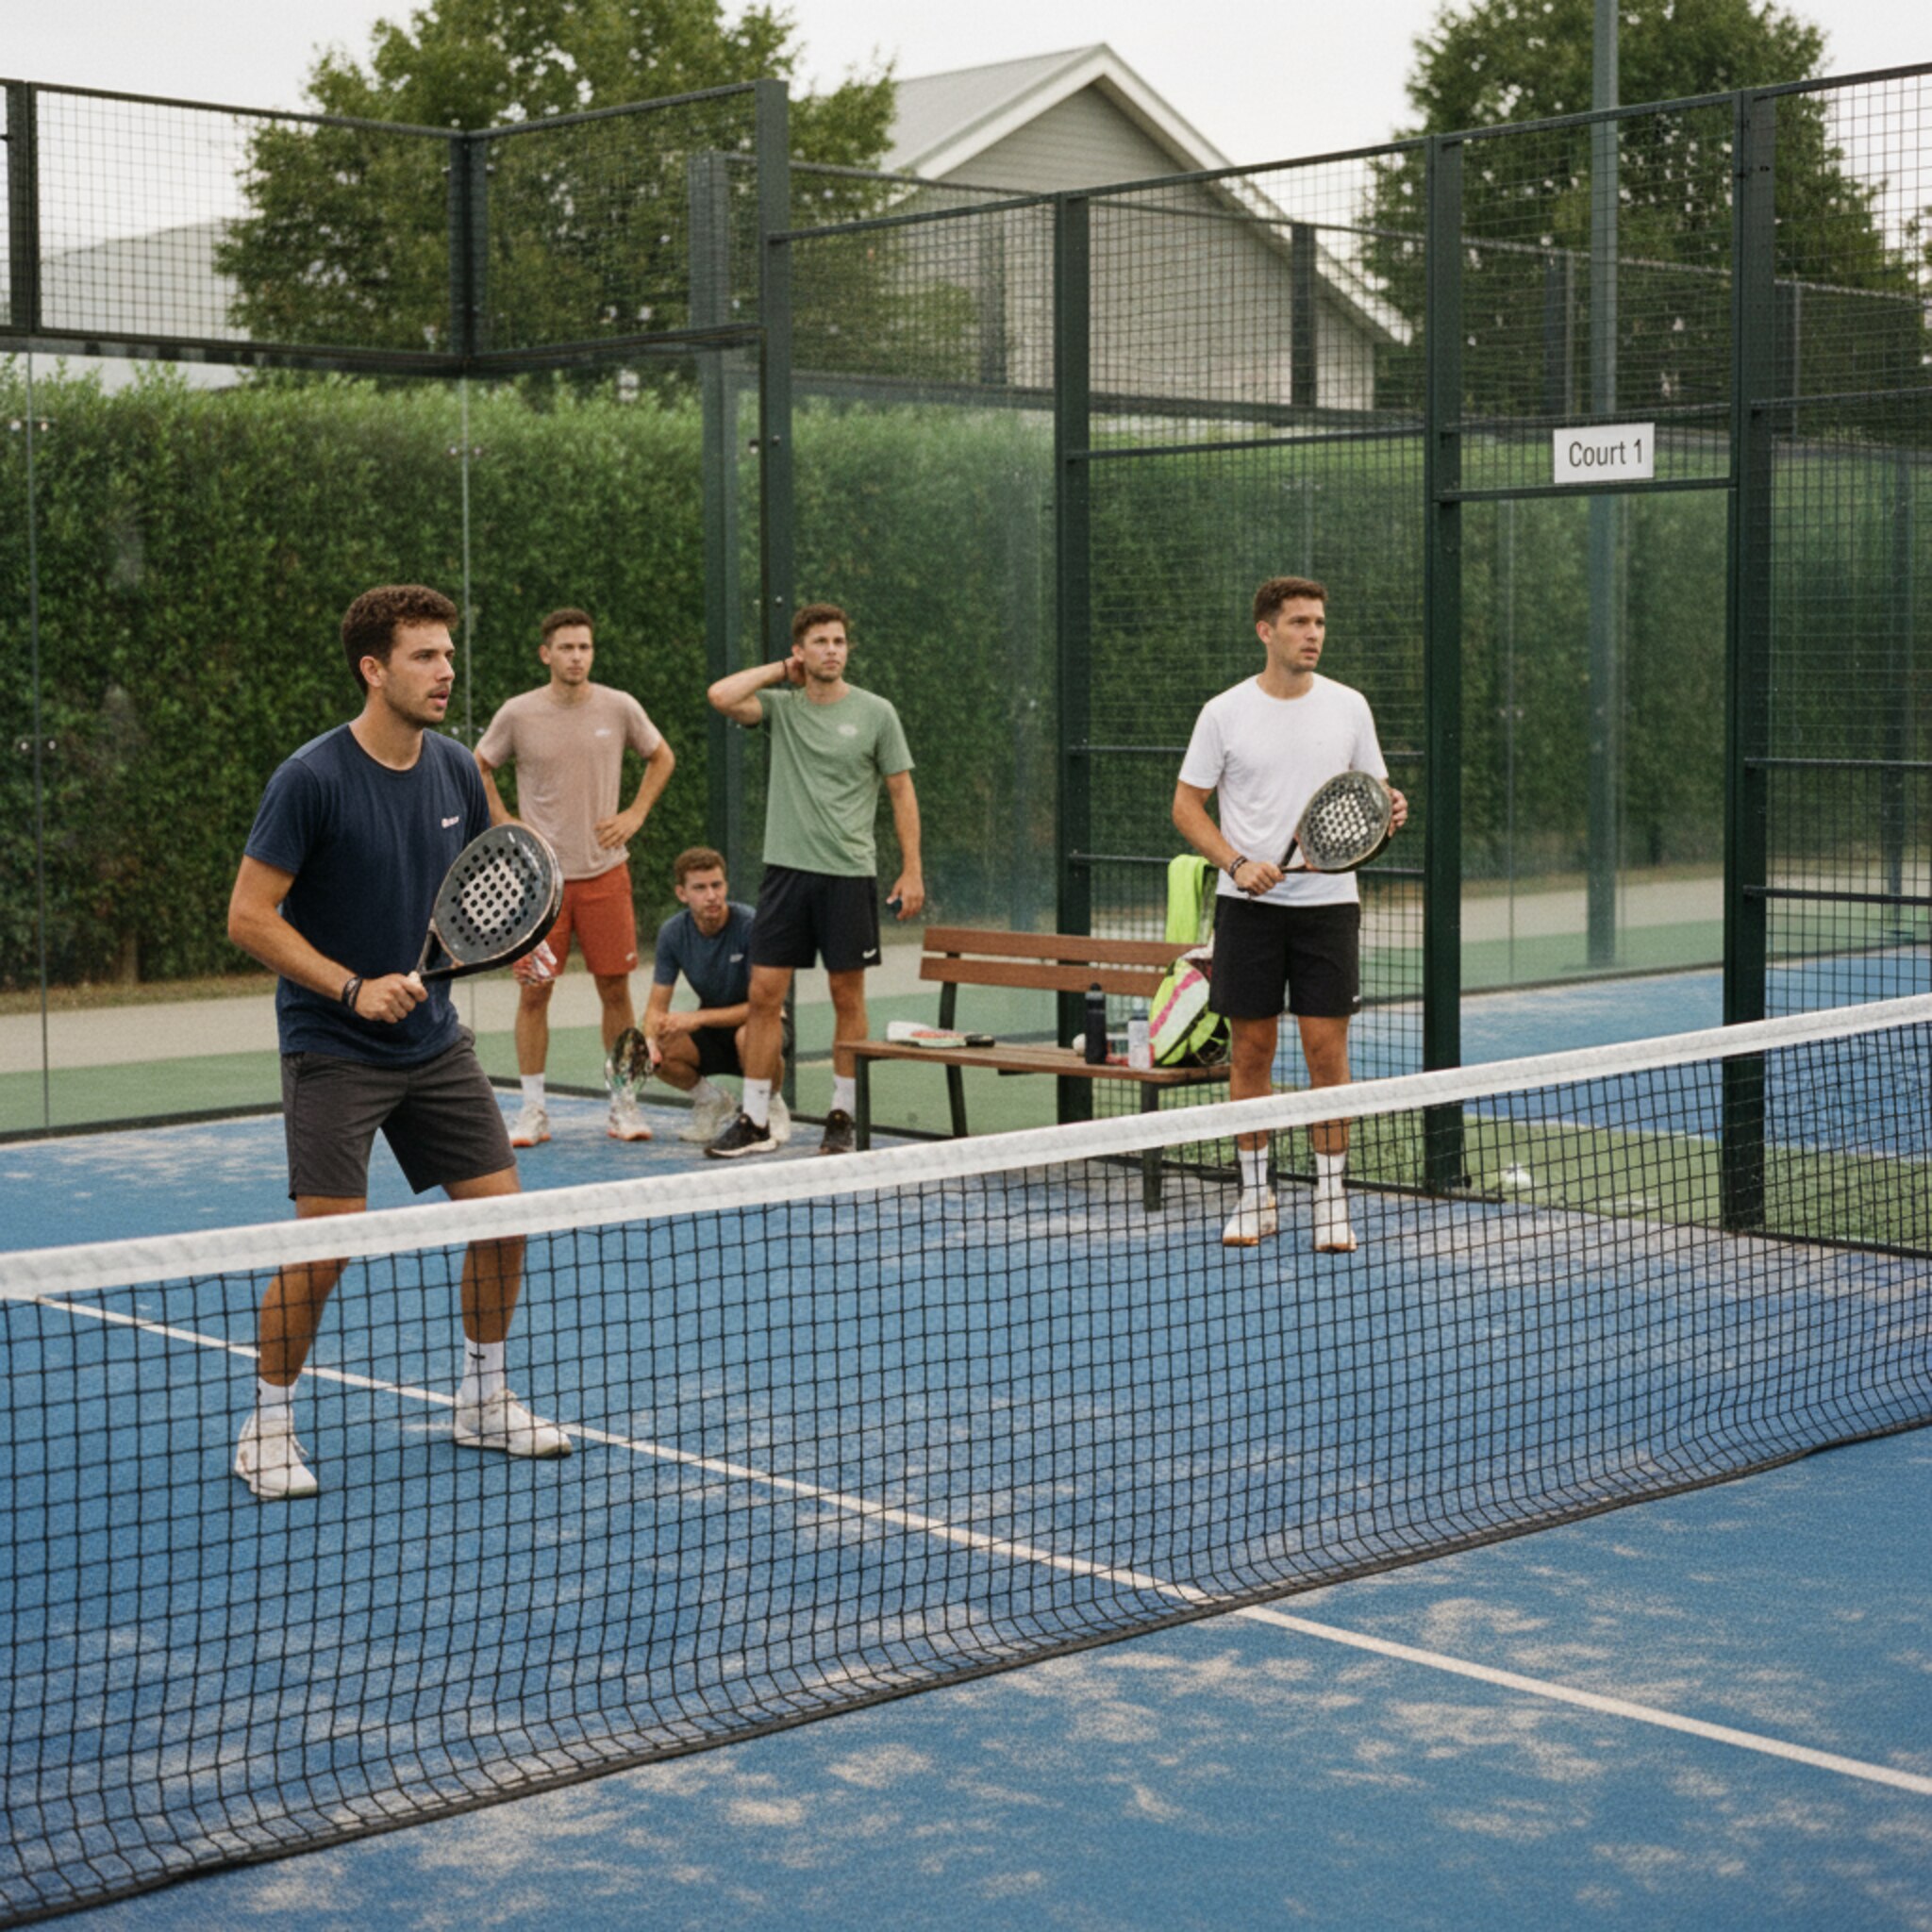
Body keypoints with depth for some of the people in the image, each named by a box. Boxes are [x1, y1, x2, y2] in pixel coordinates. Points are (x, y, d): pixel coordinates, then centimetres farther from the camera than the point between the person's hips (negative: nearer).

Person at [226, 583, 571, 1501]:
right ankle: (266, 1427, 8)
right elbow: (249, 916, -15)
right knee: (326, 1242, -11)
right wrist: (353, 986, -23)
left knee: (500, 1214, 5)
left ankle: (483, 1400, 25)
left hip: (433, 1040, 6)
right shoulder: (311, 779, -16)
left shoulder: (454, 768, 3)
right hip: (332, 1050, -6)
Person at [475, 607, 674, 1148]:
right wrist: (504, 825, 2)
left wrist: (636, 814, 4)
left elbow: (662, 757, 15)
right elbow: (479, 767, 12)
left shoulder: (619, 708, -1)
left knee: (615, 987, 3)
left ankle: (623, 1103, 13)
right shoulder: (518, 714, -4)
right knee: (533, 991, -1)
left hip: (604, 871, 1)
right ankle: (533, 1111, 8)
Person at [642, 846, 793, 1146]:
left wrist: (698, 1018, -34)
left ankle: (773, 1107, -7)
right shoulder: (672, 932, -9)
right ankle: (713, 1103, 6)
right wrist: (650, 1039, -28)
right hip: (712, 1028, 4)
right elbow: (657, 1006, -6)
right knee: (660, 1050, -25)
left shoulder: (749, 925, -23)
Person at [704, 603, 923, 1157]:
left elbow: (901, 792, 3)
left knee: (848, 997, 6)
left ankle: (843, 1116, 17)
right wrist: (782, 670, -2)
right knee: (764, 993, -1)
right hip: (786, 868, 2)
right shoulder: (780, 705, 4)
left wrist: (912, 870, -2)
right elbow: (722, 696, -14)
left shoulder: (875, 713, 1)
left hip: (849, 873, -1)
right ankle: (755, 1121, 6)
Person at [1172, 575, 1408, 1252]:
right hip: (1248, 905, -1)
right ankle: (1254, 1196, 16)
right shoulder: (1224, 713, -1)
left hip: (1328, 900, 1)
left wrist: (1391, 810, -12)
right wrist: (1237, 863, -12)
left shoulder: (1348, 706, 5)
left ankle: (1331, 1199, 7)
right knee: (1251, 1049, 4)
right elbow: (1187, 805, 2)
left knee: (1327, 1050, -2)